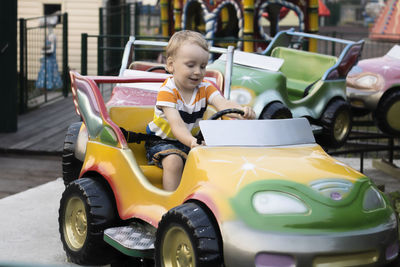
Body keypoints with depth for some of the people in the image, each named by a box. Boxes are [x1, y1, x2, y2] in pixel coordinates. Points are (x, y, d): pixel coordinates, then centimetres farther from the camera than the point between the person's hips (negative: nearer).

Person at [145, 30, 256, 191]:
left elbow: (223, 104, -24)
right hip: (163, 141, -5)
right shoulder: (167, 91, -21)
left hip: (192, 139, 5)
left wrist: (242, 111, -48)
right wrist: (192, 142, -55)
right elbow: (177, 125, -34)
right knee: (174, 161, -33)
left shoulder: (205, 88, -4)